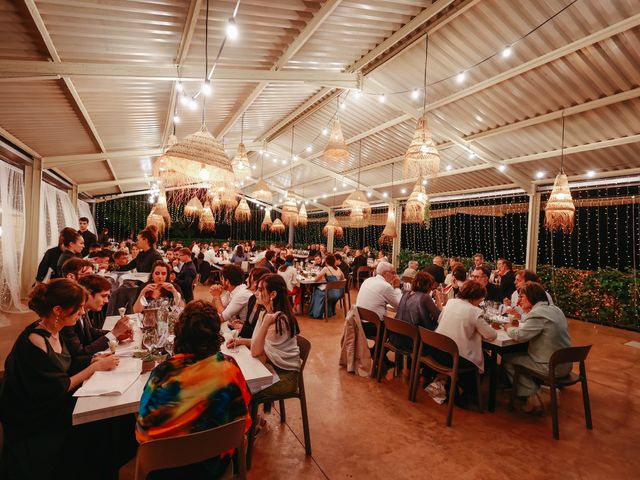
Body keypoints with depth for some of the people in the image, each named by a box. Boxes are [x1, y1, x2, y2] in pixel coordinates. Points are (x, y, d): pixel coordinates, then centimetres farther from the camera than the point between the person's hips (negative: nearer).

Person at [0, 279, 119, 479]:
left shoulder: (54, 332, -3)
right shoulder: (35, 341, -28)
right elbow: (60, 388, -21)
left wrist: (94, 360, -5)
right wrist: (96, 367, -14)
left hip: (53, 406, 7)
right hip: (34, 425, -7)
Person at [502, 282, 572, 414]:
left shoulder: (537, 313, -21)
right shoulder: (555, 309, 7)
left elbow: (519, 335, -19)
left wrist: (508, 328, 0)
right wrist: (519, 324, 7)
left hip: (552, 368, -9)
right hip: (565, 365, 9)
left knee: (508, 358, 5)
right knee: (520, 353, 22)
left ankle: (530, 398, 10)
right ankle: (532, 394, 22)